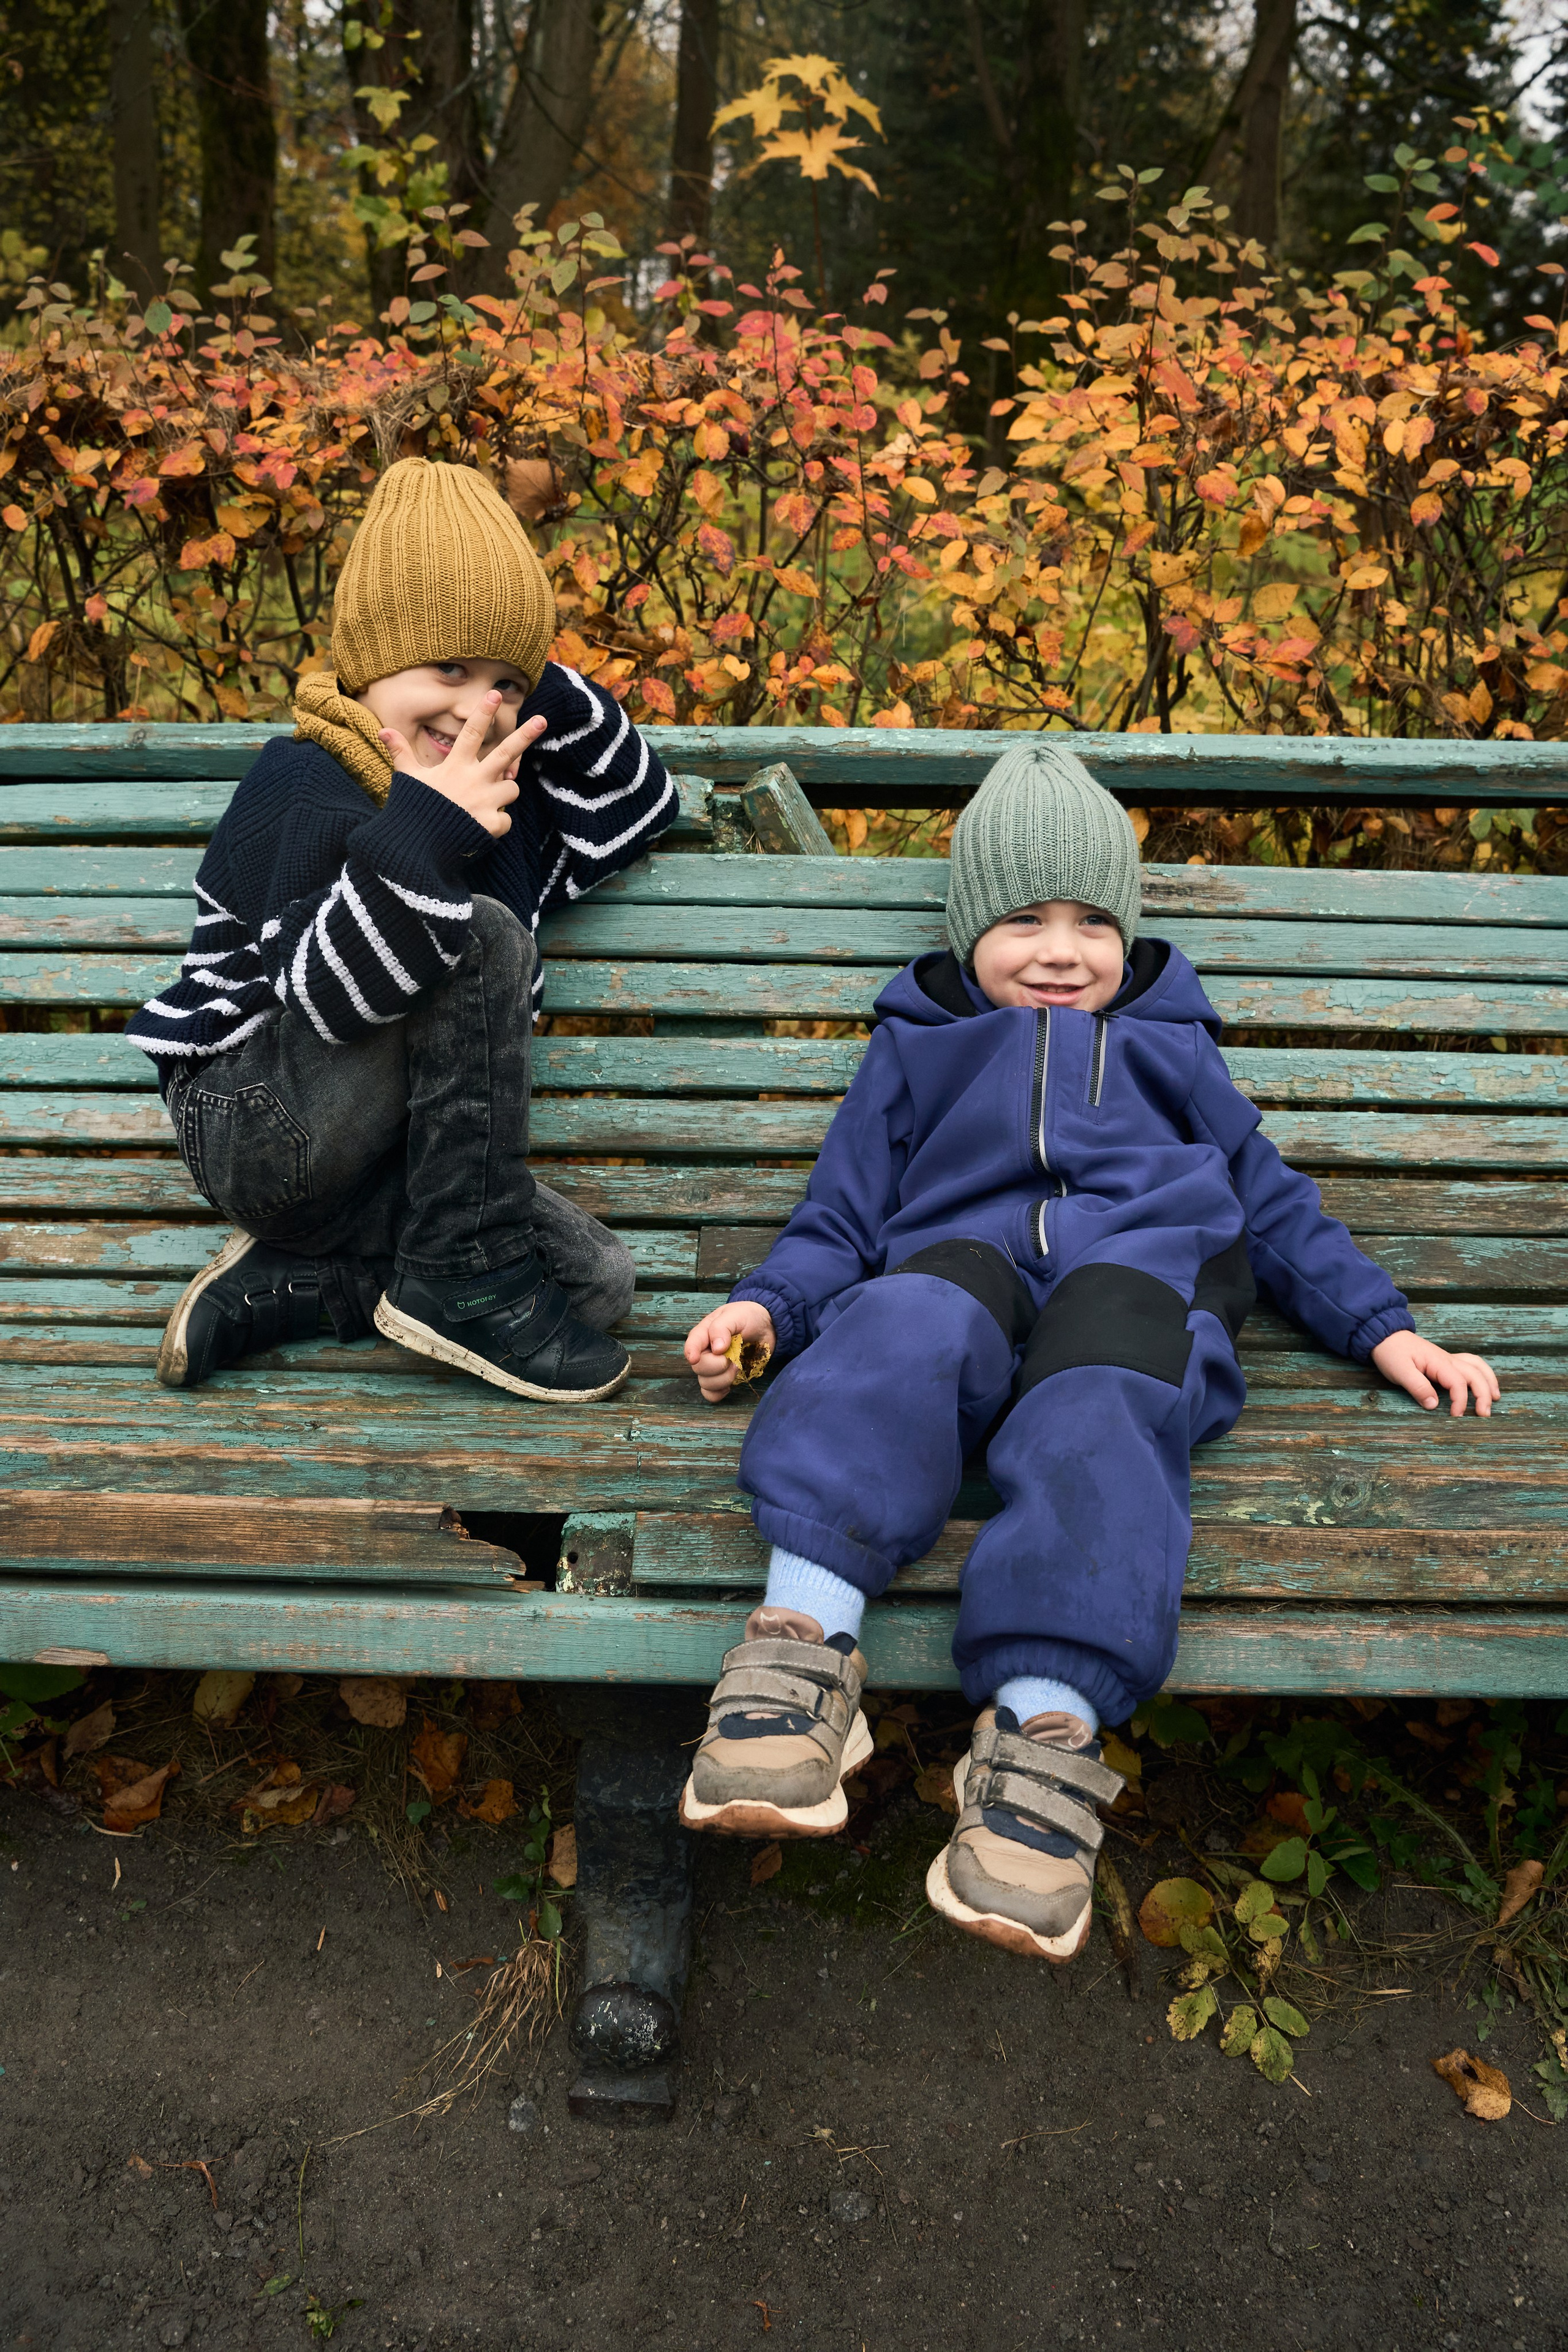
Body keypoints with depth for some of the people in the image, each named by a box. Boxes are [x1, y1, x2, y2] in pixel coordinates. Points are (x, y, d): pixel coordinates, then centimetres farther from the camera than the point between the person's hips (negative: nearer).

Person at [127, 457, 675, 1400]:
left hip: (385, 1158, 8)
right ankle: (465, 1278, -22)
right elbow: (321, 1000, -26)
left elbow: (637, 813, 22)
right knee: (486, 938, -28)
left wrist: (556, 699, 6)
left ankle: (290, 1283, -7)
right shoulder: (307, 785, -14)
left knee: (599, 1280, -15)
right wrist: (418, 834, -37)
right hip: (257, 1122, -7)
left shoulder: (500, 789, 11)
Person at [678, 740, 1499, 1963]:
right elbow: (840, 1219, 24)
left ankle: (1043, 1729, -50)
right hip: (962, 1254, 1)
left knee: (1093, 1422, -36)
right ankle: (807, 1639, -49)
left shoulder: (1172, 1046, 34)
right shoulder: (914, 1047, 31)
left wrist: (1382, 1326, 17)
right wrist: (767, 1305, 3)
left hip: (1140, 1262, 0)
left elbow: (1273, 1199, 32)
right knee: (908, 1331, -37)